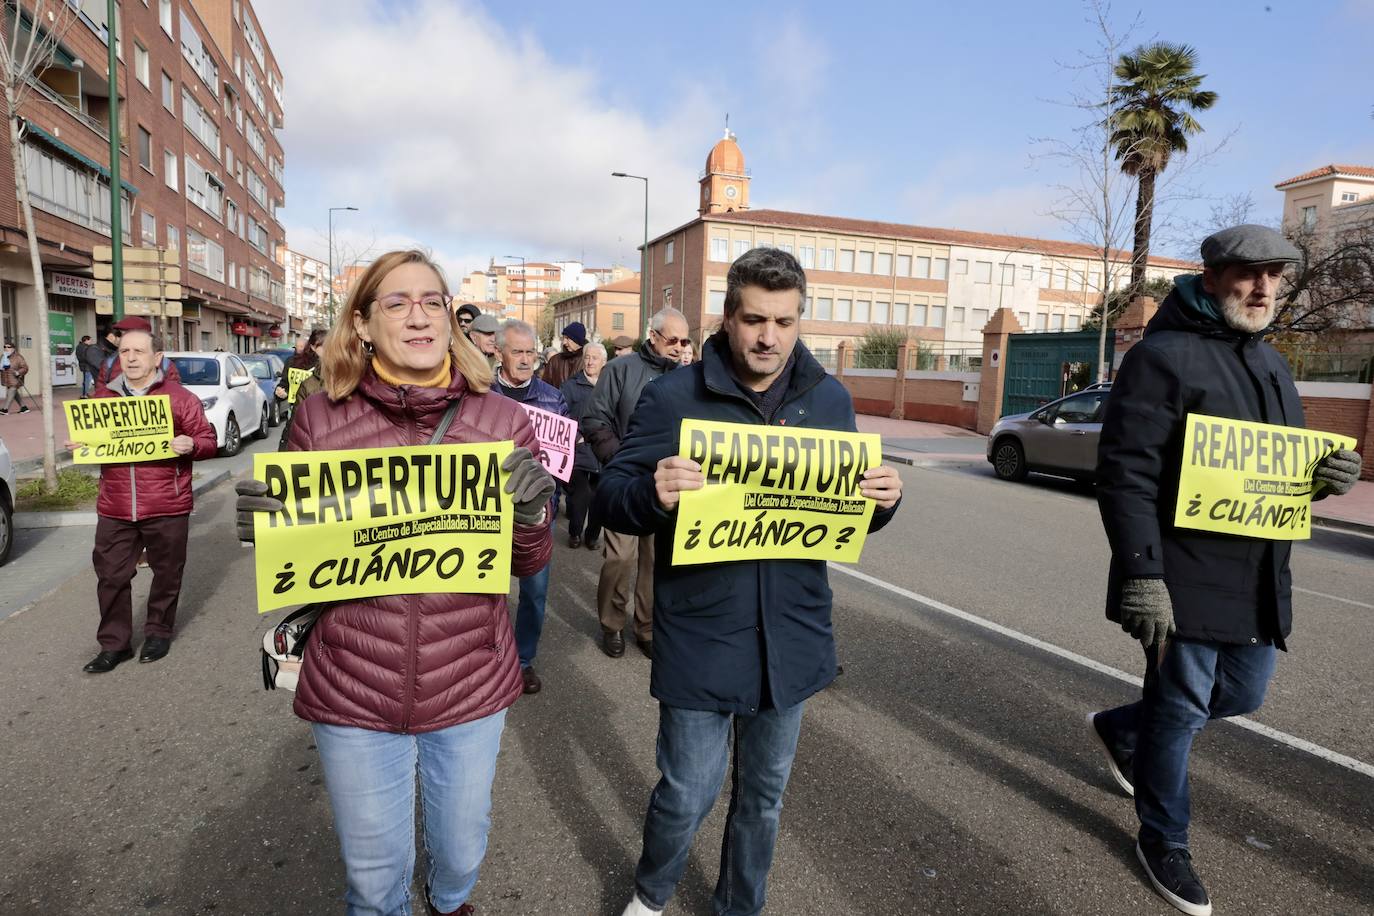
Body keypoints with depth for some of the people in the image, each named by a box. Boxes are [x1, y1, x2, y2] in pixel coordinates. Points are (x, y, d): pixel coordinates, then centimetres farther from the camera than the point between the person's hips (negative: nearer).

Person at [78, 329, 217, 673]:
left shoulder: (179, 397, -4)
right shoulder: (103, 396, 9)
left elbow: (208, 441, -3)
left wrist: (191, 445, -24)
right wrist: (80, 446, 1)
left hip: (167, 508, -3)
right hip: (114, 509, 4)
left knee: (167, 573, 10)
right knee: (111, 576, 8)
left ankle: (159, 632, 29)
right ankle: (114, 644, 20)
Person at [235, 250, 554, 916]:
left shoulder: (502, 421, -7)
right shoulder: (318, 420, -8)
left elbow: (528, 565, -1)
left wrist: (533, 514, -22)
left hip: (472, 689, 1)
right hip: (351, 694, -1)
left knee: (462, 853, 25)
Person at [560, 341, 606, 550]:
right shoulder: (571, 385, 2)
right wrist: (576, 437, -12)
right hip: (578, 450, -2)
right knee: (579, 493, -3)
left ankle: (593, 535, 24)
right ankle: (575, 533, 17)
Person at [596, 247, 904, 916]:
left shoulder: (830, 399, 3)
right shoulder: (673, 396, -9)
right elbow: (610, 498, -9)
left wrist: (881, 499, -13)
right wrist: (652, 493, -32)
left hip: (792, 636, 4)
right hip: (699, 637, -3)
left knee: (765, 793, 20)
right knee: (688, 794, 10)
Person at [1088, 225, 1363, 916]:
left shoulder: (1269, 361, 14)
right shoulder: (1162, 356, -13)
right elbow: (1124, 472, -20)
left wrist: (1328, 473, -2)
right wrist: (1141, 574, -25)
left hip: (1259, 576, 8)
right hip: (1184, 578, -8)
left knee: (1243, 695, 20)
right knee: (1181, 710, 4)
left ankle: (1122, 729, 44)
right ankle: (1164, 841, 26)